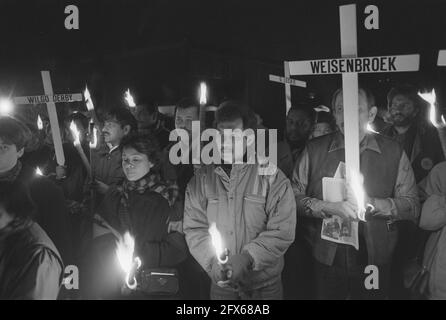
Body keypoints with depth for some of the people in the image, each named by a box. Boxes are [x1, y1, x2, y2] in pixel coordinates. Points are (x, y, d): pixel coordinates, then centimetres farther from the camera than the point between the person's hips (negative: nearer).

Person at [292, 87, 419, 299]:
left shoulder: (393, 152, -1)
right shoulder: (314, 150, -1)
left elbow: (413, 207, -3)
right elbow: (293, 198, -5)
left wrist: (372, 204, -18)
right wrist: (330, 207, -21)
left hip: (375, 261, 0)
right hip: (326, 260, 0)